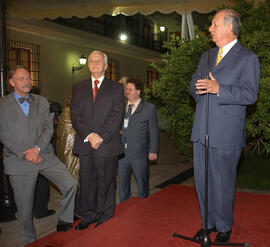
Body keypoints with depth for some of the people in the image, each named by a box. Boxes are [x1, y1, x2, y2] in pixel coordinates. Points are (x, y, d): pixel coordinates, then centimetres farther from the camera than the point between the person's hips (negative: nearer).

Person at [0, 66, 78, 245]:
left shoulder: (41, 102, 12)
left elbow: (49, 127, 3)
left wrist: (37, 148, -13)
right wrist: (25, 154, -13)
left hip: (44, 156, 3)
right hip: (19, 161, -2)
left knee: (71, 184, -10)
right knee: (25, 207, 6)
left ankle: (64, 223, 9)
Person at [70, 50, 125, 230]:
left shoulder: (116, 88, 7)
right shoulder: (78, 88, 14)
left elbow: (117, 115, -4)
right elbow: (75, 115, 4)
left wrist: (101, 136, -14)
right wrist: (89, 135, -11)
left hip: (108, 144, -2)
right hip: (85, 144, 2)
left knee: (106, 182, 5)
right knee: (86, 182, 8)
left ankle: (105, 217, 18)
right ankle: (88, 216, 22)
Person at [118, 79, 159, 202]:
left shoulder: (149, 108, -2)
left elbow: (154, 131, -1)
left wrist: (153, 151, -5)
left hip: (139, 153, -4)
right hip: (122, 151, 4)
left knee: (142, 182, 9)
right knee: (122, 181, 12)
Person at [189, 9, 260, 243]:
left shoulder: (248, 58, -3)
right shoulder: (207, 56, 18)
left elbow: (250, 94, -12)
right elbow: (194, 84, 18)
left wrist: (218, 89, -25)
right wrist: (199, 88, -6)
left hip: (226, 135, -6)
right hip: (201, 131, 6)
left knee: (223, 183, 4)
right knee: (202, 180, 13)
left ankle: (224, 228, 24)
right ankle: (208, 223, 31)